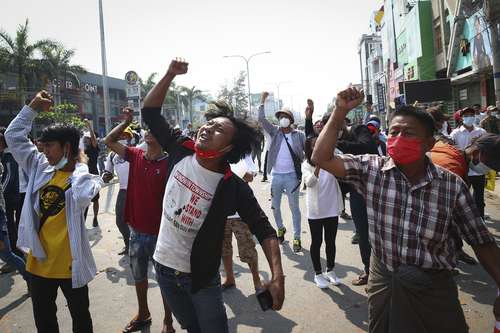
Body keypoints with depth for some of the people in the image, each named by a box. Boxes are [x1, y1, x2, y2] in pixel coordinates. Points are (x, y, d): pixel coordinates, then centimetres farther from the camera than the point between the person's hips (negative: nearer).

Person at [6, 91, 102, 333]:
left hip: (69, 263, -5)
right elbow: (13, 136, 4)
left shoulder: (83, 177, -13)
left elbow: (82, 196, -36)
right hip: (39, 260, 5)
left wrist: (78, 164, -21)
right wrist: (33, 108, -2)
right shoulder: (40, 167, 2)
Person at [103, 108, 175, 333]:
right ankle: (143, 314, 44)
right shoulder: (135, 156, 0)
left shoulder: (169, 163, -15)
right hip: (137, 231, 6)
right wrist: (126, 122, -1)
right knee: (138, 275, 22)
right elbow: (109, 141, 8)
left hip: (160, 233, -5)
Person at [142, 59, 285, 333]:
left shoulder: (233, 188, -21)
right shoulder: (180, 153, -11)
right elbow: (150, 112, -3)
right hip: (164, 266, 4)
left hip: (201, 276, -4)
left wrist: (277, 276, -32)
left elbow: (264, 230, -19)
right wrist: (170, 74, -14)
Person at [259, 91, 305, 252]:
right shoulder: (274, 131, 3)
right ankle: (280, 229, 38)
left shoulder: (298, 135, 0)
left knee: (294, 207, 4)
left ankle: (297, 237, 13)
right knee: (275, 206, 15)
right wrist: (262, 100, -9)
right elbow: (261, 119, -6)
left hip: (292, 176, -2)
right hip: (276, 175, 2)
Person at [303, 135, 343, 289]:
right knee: (316, 242, 9)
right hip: (315, 211, -2)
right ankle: (318, 273, 24)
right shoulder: (307, 165, -6)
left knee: (331, 241, 14)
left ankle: (330, 271, 32)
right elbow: (309, 182, -20)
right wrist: (318, 165, -33)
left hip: (332, 209, 3)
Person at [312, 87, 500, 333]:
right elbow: (322, 158, -15)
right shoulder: (371, 169, -9)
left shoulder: (452, 186, -11)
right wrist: (340, 112, -21)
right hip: (384, 284, 1)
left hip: (433, 289, -1)